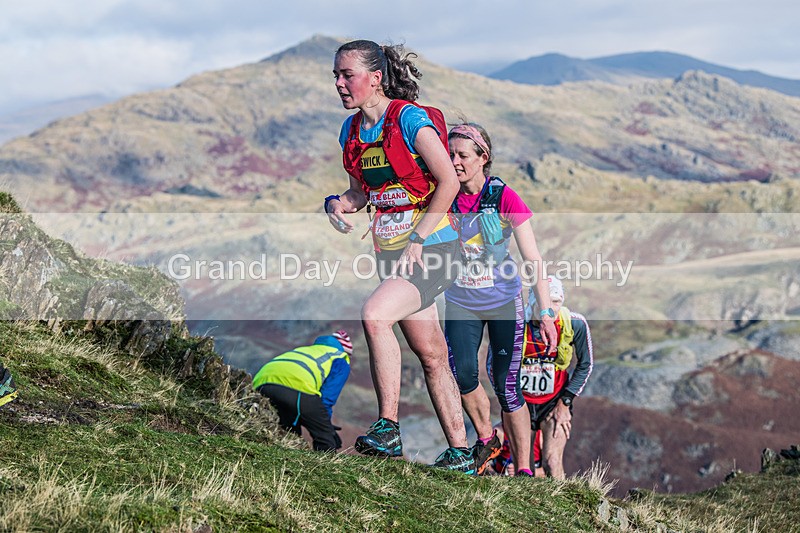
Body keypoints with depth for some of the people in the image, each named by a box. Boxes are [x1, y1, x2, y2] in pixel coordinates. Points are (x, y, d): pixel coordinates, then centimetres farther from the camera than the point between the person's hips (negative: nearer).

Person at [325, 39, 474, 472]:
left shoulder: (409, 118, -13)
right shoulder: (351, 129, 9)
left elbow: (449, 182, -15)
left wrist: (417, 239, -18)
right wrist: (338, 204, -2)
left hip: (431, 246, -8)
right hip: (391, 251, 8)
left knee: (374, 315, -27)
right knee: (431, 356, 10)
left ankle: (388, 430, -20)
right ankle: (461, 454, 18)